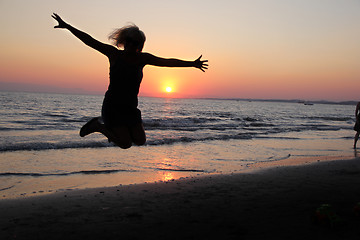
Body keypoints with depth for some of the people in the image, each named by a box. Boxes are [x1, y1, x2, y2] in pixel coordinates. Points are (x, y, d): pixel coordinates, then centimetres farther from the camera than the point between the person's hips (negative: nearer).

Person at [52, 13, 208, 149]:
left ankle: (114, 128, 25)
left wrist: (192, 64, -3)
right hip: (112, 107, -5)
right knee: (126, 144, -11)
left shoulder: (142, 58, 1)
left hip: (130, 108, 5)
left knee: (140, 141, 4)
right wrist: (67, 26, -5)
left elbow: (167, 62, -1)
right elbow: (90, 41, -4)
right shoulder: (114, 54, -6)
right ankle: (99, 125, 12)